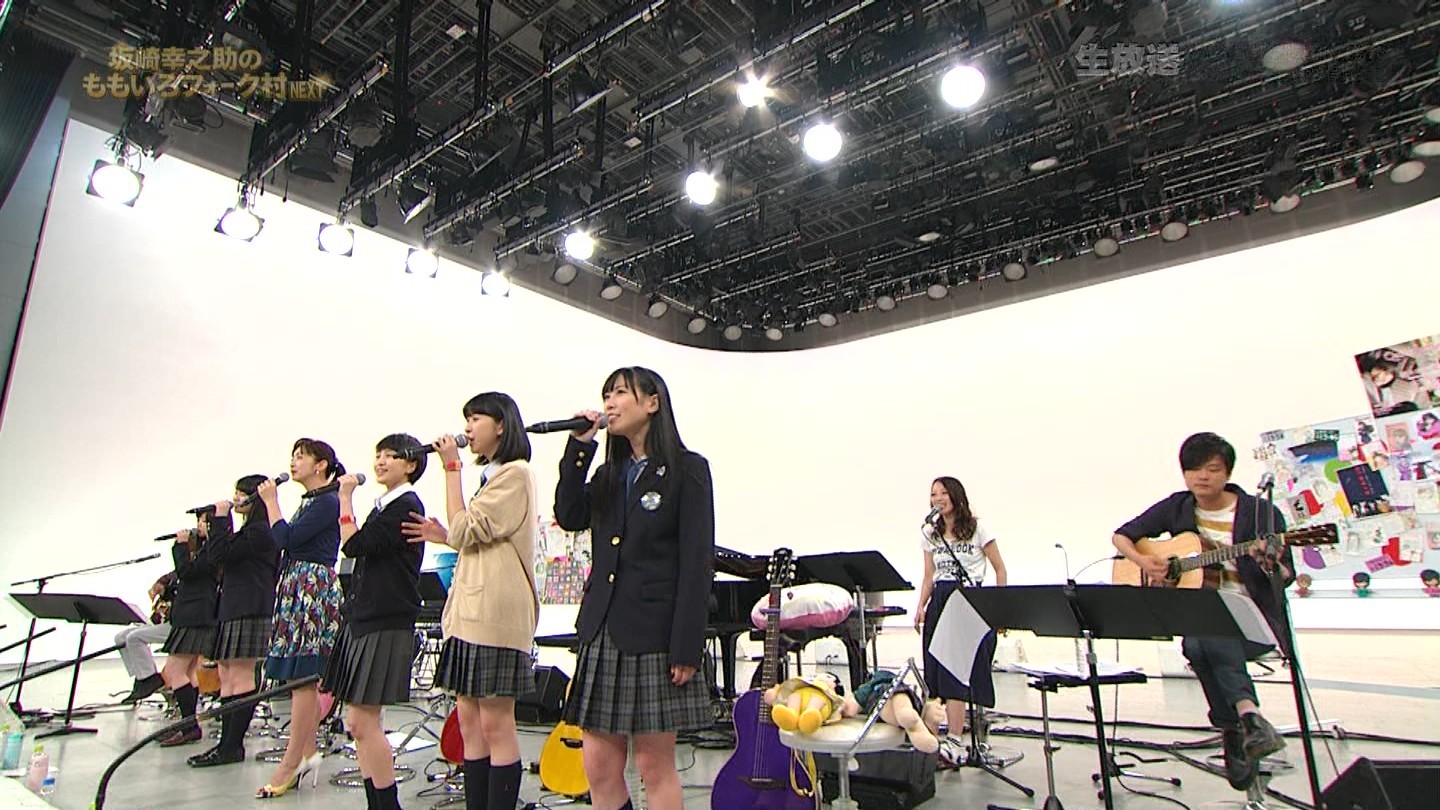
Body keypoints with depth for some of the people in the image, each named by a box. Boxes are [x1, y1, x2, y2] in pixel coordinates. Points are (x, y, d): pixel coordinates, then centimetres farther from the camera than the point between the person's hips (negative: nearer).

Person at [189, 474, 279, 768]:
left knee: (241, 678, -6)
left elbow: (219, 555, -16)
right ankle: (227, 743, 21)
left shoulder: (259, 531, -12)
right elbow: (217, 558, 22)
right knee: (227, 676, 14)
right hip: (233, 610, 11)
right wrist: (221, 524, 15)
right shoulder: (251, 531, 20)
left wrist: (220, 519, -9)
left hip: (248, 612, -11)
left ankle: (232, 747, 0)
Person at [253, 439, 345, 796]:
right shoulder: (308, 502, 18)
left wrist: (271, 502, -8)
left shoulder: (327, 502, -10)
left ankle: (290, 763, 1)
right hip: (298, 590, 10)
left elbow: (286, 539, -17)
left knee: (301, 677, -6)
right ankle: (308, 752, 22)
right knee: (304, 678, 13)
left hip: (314, 589, -10)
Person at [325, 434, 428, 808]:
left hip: (386, 625, -9)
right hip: (363, 620, 9)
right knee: (358, 722, 12)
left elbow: (354, 545, -17)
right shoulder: (384, 507, 17)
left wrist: (345, 498, -9)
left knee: (364, 721, -6)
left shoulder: (406, 506, -10)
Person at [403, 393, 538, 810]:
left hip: (495, 612, -10)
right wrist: (442, 536, 11)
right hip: (469, 610, 10)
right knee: (469, 723, 11)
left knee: (495, 725, -3)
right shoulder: (491, 476, 23)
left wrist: (452, 468, -9)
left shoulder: (515, 473, -8)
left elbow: (466, 531, -14)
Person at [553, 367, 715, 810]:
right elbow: (569, 516, 1)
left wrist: (686, 647, -15)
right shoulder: (610, 472, 16)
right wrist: (580, 447, 1)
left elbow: (698, 562, -10)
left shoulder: (687, 468, -4)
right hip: (603, 630, 6)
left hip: (654, 634, -6)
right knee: (598, 764, 9)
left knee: (654, 763, 6)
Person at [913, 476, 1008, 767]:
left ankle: (953, 743, -15)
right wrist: (921, 606, 3)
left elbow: (1000, 569, 4)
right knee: (938, 673, 0)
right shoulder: (929, 533, 14)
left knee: (957, 671, -14)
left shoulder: (976, 528, 1)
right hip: (940, 601, 5)